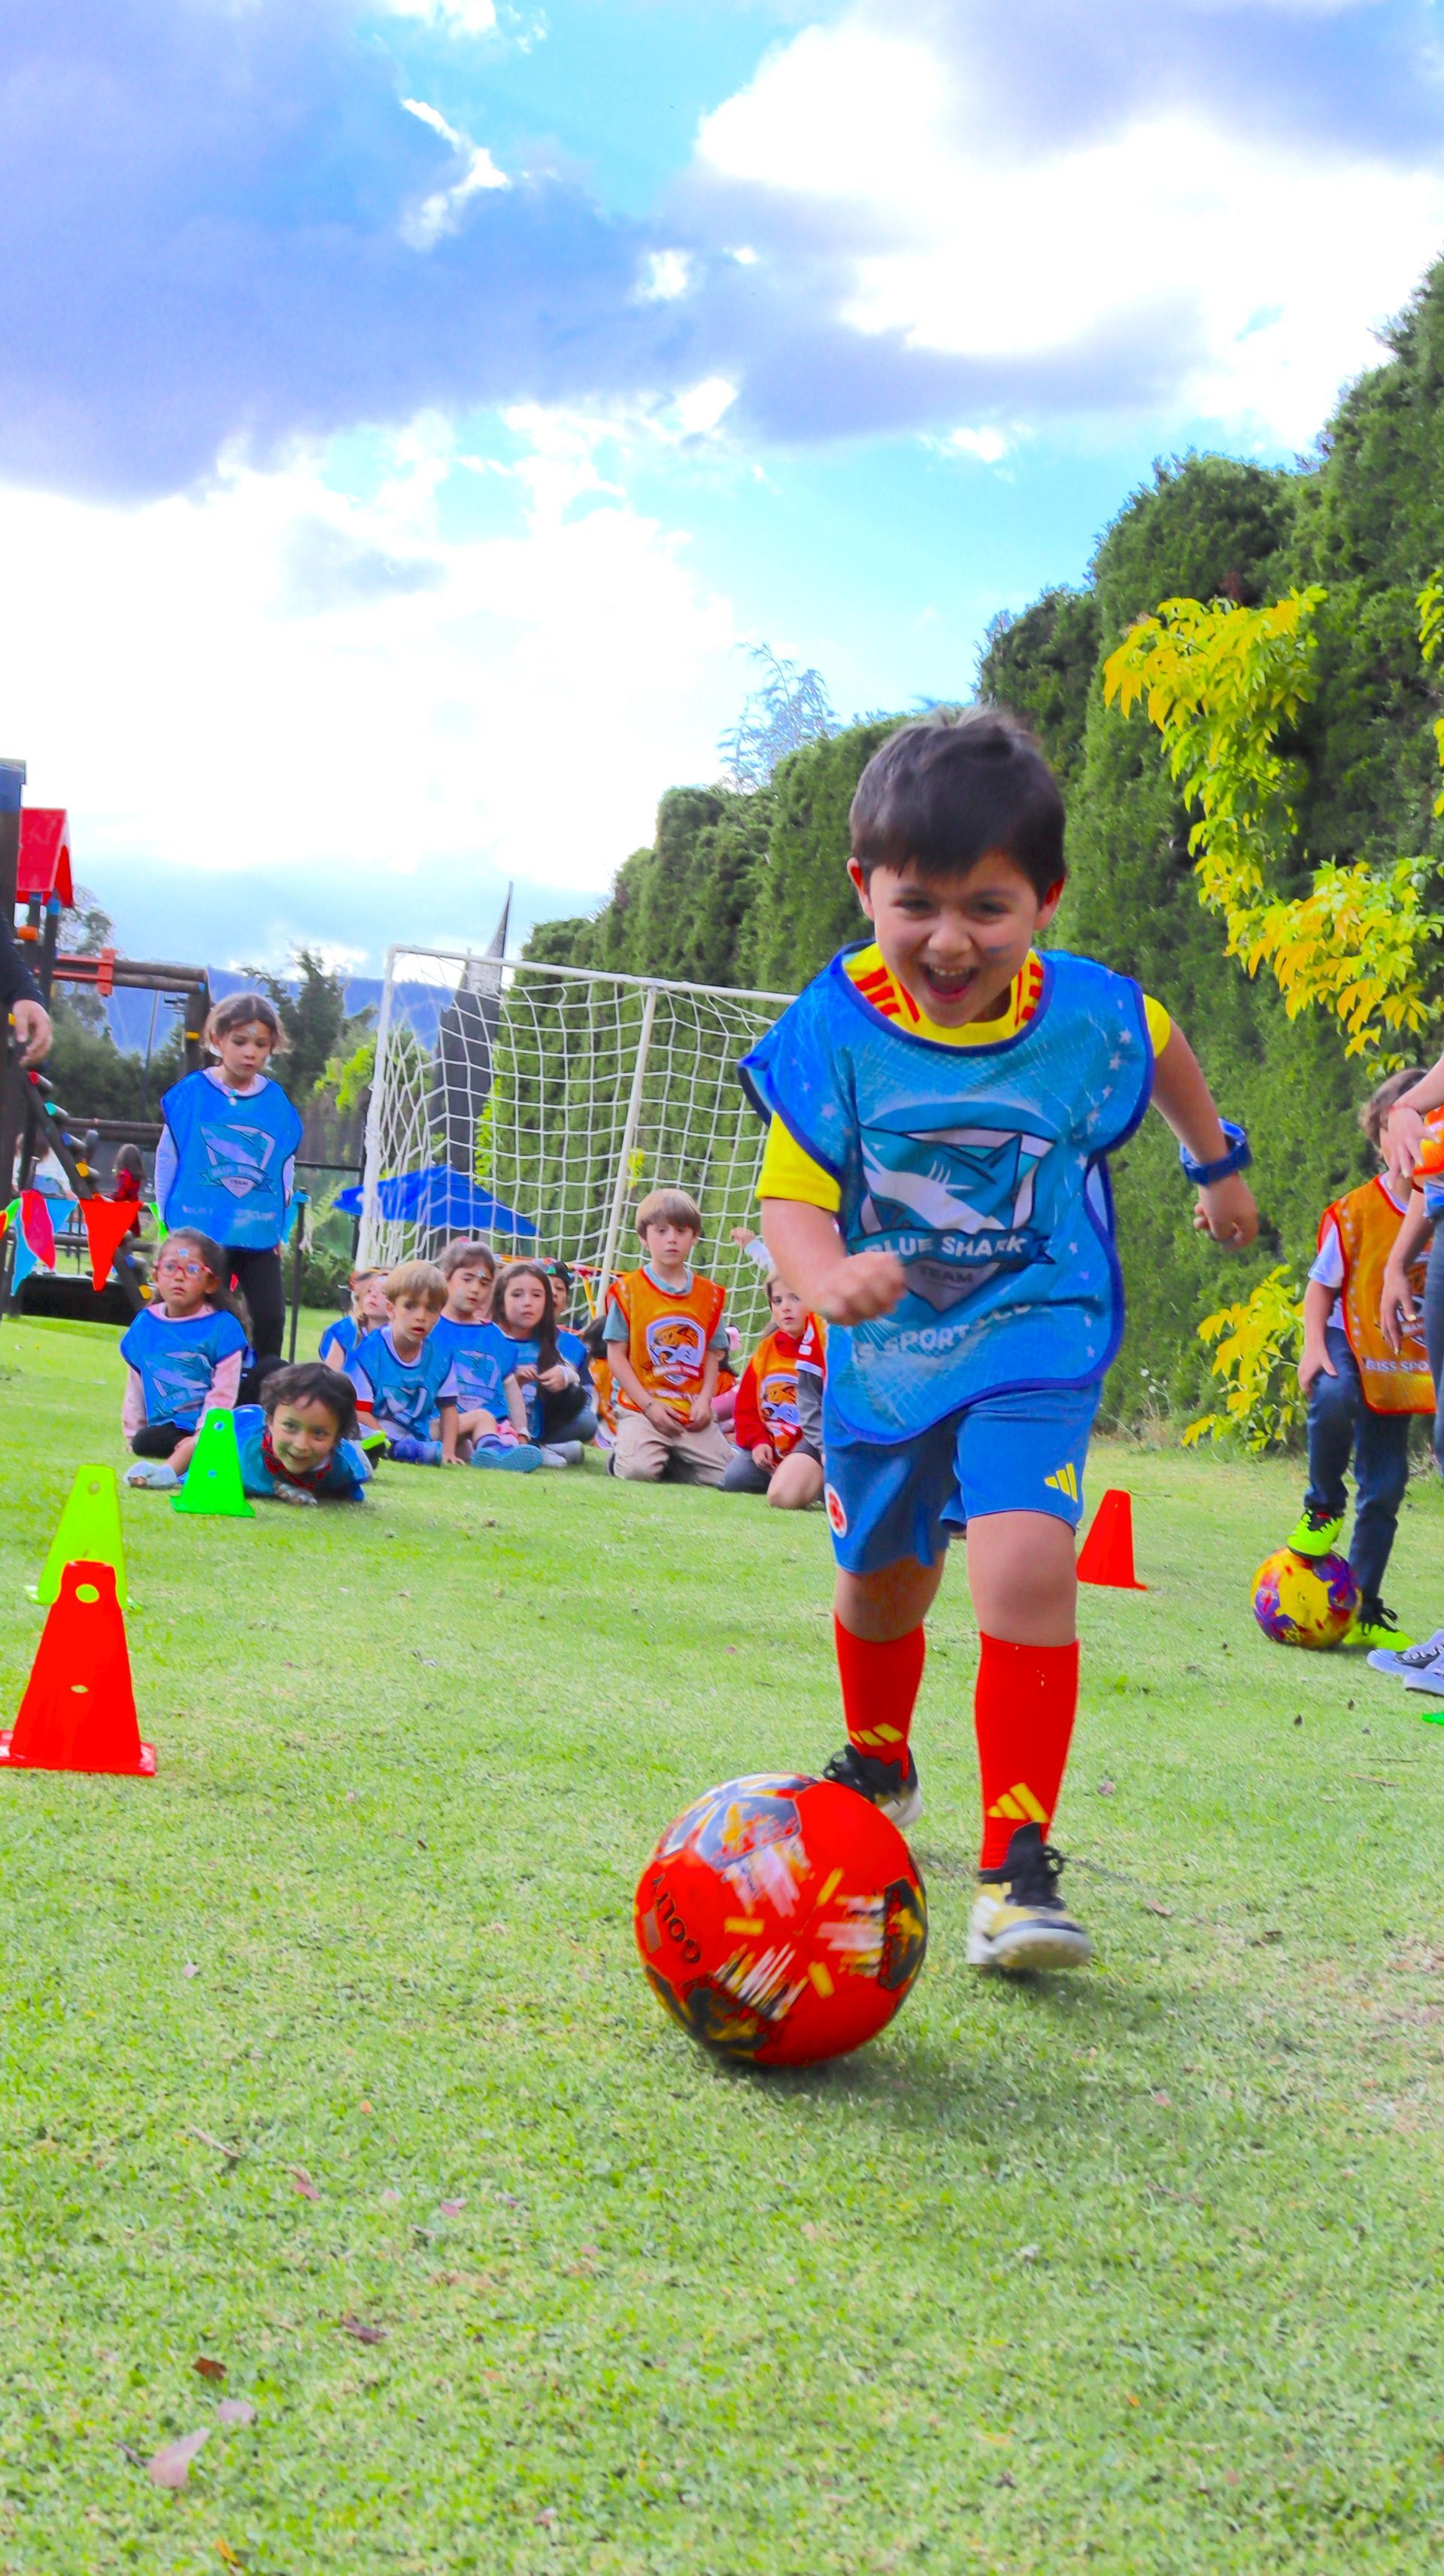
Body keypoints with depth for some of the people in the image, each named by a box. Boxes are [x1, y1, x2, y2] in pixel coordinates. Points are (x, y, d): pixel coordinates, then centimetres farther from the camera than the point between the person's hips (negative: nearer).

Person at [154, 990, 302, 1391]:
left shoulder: (277, 1104, 2)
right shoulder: (191, 1094, -3)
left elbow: (284, 1173, 10)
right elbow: (167, 1162, 3)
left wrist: (277, 1228, 4)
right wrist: (172, 1220, 1)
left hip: (260, 1240, 1)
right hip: (200, 1235, -1)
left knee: (271, 1321, -6)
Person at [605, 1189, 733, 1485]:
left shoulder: (709, 1294, 10)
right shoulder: (628, 1290, 0)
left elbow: (713, 1355, 10)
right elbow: (617, 1355, -3)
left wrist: (704, 1400, -7)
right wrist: (649, 1405, -10)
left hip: (693, 1412, 4)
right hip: (641, 1407, -3)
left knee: (724, 1475, -11)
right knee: (638, 1470, -28)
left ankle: (673, 1460, 16)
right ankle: (620, 1456, 8)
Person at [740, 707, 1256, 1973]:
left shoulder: (1088, 1014, -14)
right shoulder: (837, 1027, -17)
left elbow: (1164, 1049, 11)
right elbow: (793, 1194, -20)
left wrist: (1218, 1163, 26)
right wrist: (824, 1275, -42)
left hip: (1032, 1344, -2)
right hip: (885, 1349, 2)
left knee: (1026, 1565, -25)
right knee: (882, 1582, 21)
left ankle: (1016, 1869, -17)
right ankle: (879, 1767, 53)